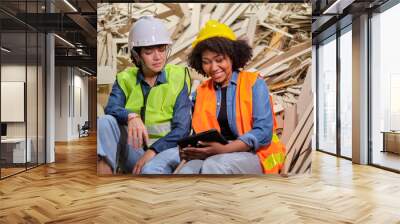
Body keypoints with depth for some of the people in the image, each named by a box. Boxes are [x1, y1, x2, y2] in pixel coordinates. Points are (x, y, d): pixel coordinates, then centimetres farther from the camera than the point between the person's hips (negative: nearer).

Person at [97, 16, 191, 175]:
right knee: (105, 122, -22)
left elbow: (182, 129, -8)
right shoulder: (125, 78, 9)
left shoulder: (178, 78, 0)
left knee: (150, 170, -37)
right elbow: (111, 108, -12)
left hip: (165, 149, -3)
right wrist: (131, 116, -35)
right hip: (133, 151, 4)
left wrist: (152, 151, -21)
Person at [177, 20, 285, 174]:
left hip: (252, 156, -3)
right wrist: (192, 150, -13)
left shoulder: (254, 84, 2)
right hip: (212, 158, 3)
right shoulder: (202, 91, 15)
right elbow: (198, 134, 11)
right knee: (187, 170, -30)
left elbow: (264, 131, -9)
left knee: (213, 165, -35)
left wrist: (225, 149, -21)